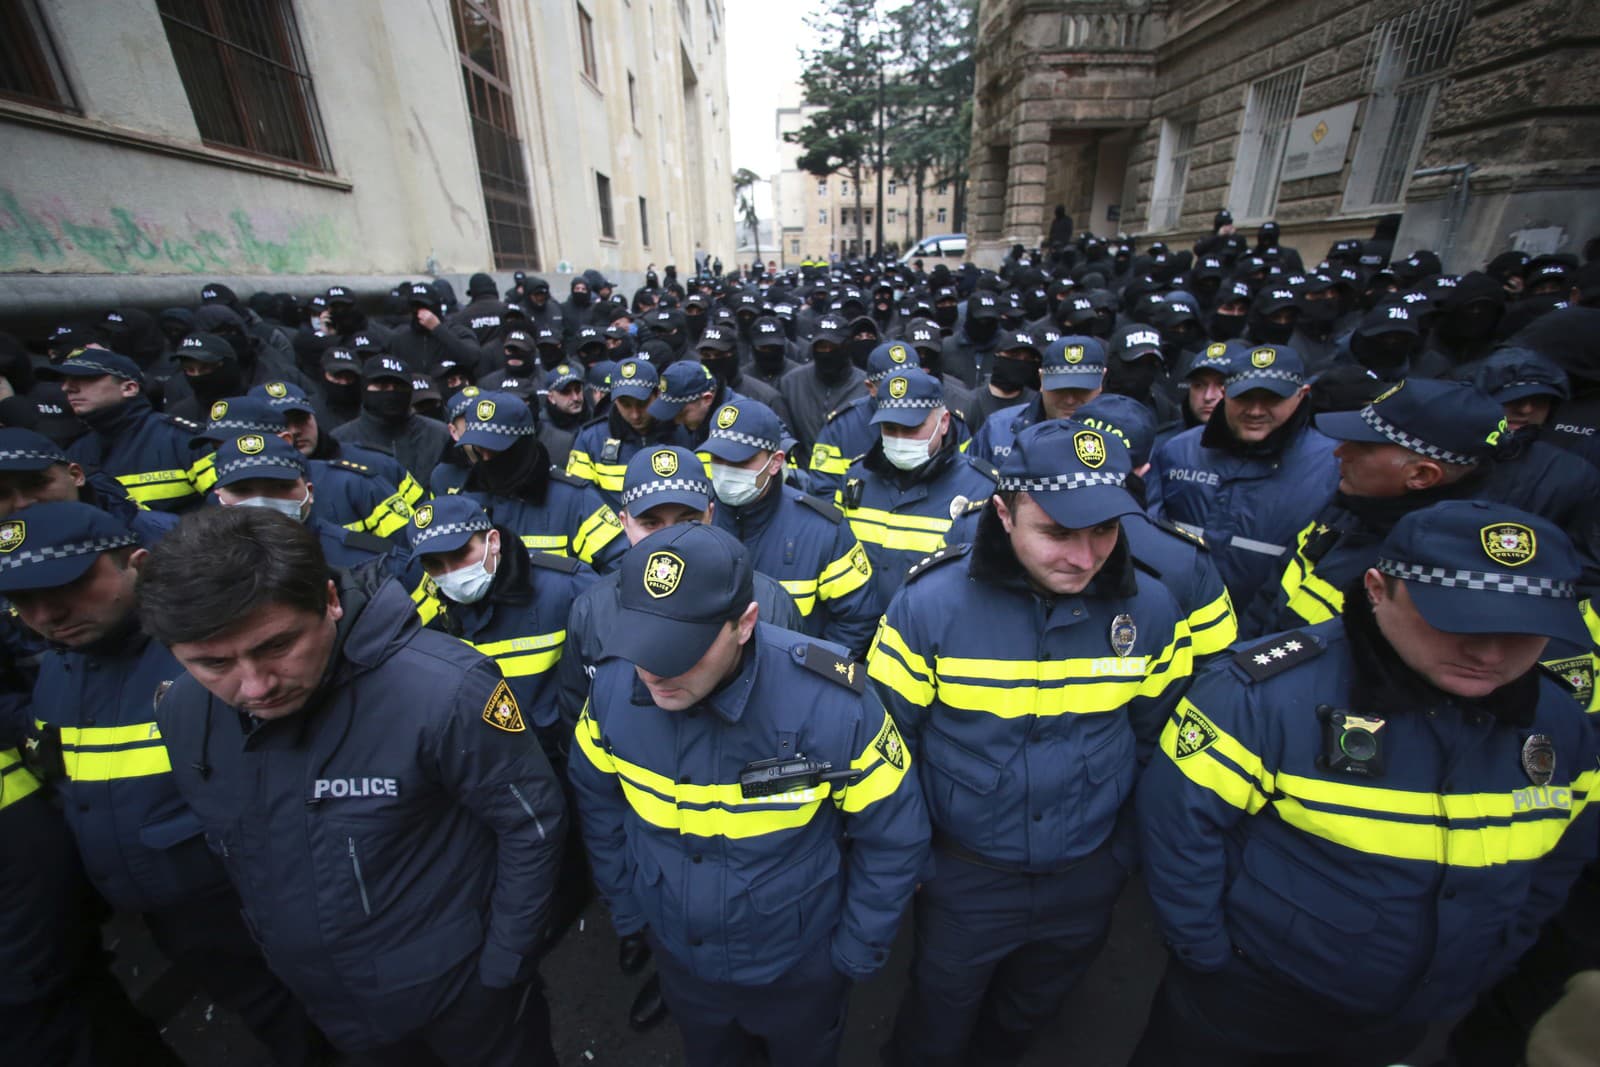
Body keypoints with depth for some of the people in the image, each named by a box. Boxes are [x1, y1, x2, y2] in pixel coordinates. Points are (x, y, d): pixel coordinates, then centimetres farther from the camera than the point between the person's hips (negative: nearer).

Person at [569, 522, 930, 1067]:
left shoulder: (831, 701, -36)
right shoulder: (615, 682, -24)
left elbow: (894, 836, -19)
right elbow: (596, 797, -3)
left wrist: (857, 952, -8)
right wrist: (625, 904, 3)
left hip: (797, 965, -2)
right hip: (676, 954, 3)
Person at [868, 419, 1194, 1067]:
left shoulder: (1150, 608, -16)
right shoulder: (929, 604, -26)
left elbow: (1154, 733, 0)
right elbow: (890, 738, -14)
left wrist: (1123, 835, 6)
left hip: (1089, 878, 3)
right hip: (962, 877, -2)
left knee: (1028, 1014, 33)